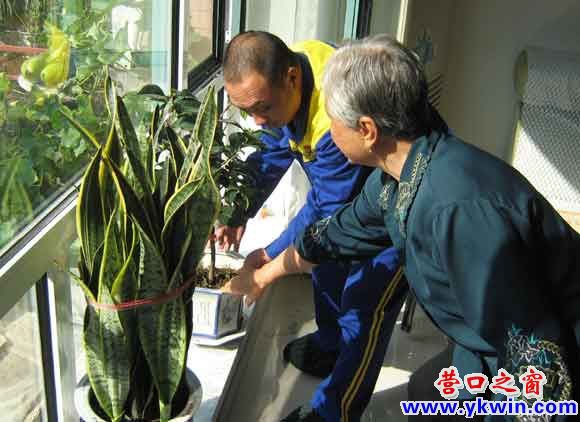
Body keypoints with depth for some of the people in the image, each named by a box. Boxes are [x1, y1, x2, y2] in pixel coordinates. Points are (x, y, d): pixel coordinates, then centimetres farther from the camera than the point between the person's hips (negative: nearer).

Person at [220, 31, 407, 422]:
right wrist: (239, 214, -6)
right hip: (349, 191, 9)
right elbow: (273, 152, -1)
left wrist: (271, 255, -18)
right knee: (329, 259, 21)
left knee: (365, 306, -4)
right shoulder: (281, 78, -15)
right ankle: (331, 342, 45)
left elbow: (327, 209, -29)